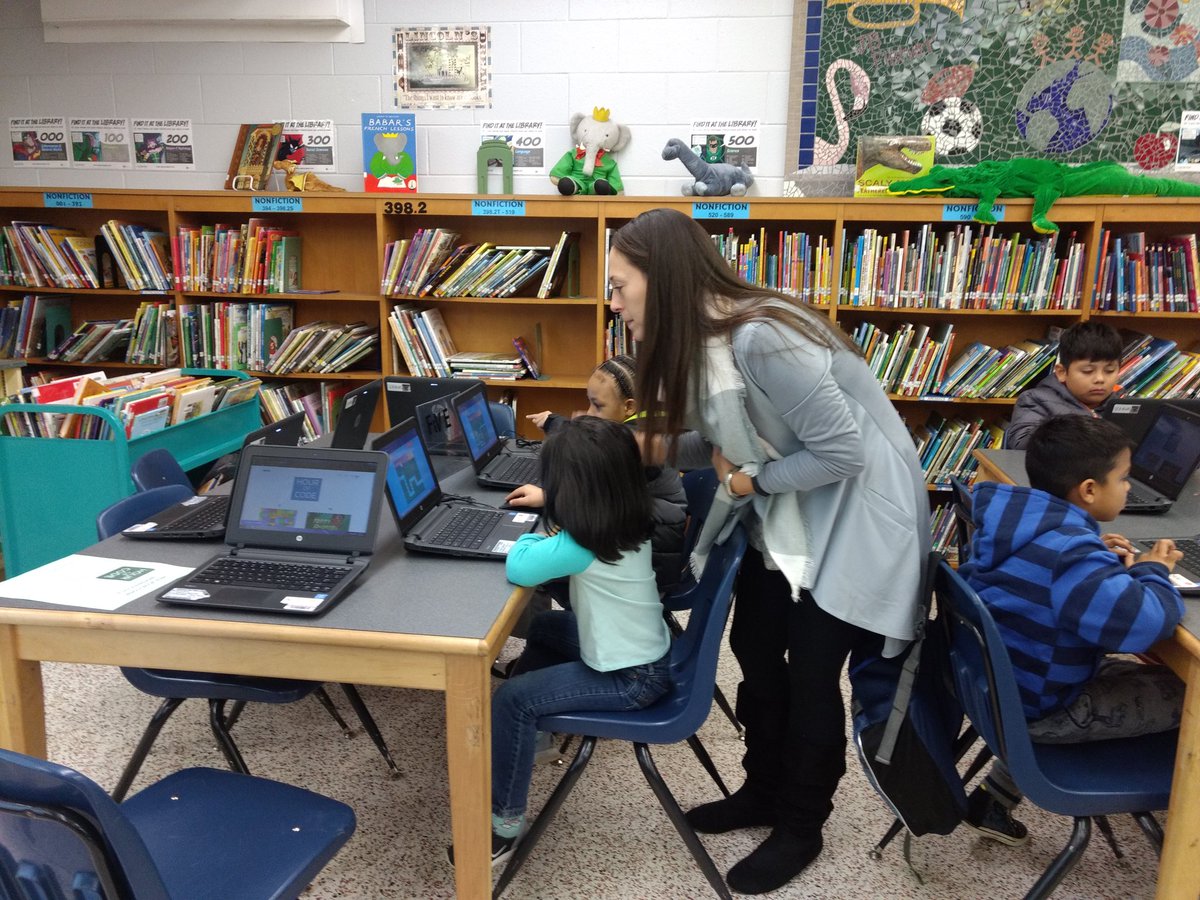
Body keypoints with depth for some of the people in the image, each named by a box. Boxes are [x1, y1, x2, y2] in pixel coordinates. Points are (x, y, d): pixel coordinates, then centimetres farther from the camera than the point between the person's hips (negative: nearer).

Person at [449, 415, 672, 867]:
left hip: (631, 679, -10)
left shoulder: (581, 544, -29)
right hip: (642, 650, 10)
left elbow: (517, 568, -27)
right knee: (545, 627, 26)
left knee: (511, 700, -12)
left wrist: (534, 536, -10)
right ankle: (531, 729, 39)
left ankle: (505, 824, 3)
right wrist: (548, 509, 18)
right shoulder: (628, 521, -3)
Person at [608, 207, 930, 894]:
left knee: (810, 672, 3)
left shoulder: (761, 339, -32)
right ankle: (764, 792, 37)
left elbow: (843, 451, -28)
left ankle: (802, 828, 27)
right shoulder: (700, 339, -2)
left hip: (855, 515, -8)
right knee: (754, 651, 14)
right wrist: (654, 446, -9)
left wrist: (750, 481, -17)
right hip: (787, 513, 9)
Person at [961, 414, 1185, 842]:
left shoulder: (1017, 522, -3)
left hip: (991, 681, 8)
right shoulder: (1071, 552, -29)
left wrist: (1094, 553, 4)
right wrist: (1151, 570, -17)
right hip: (1036, 709, -8)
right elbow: (1142, 623, -37)